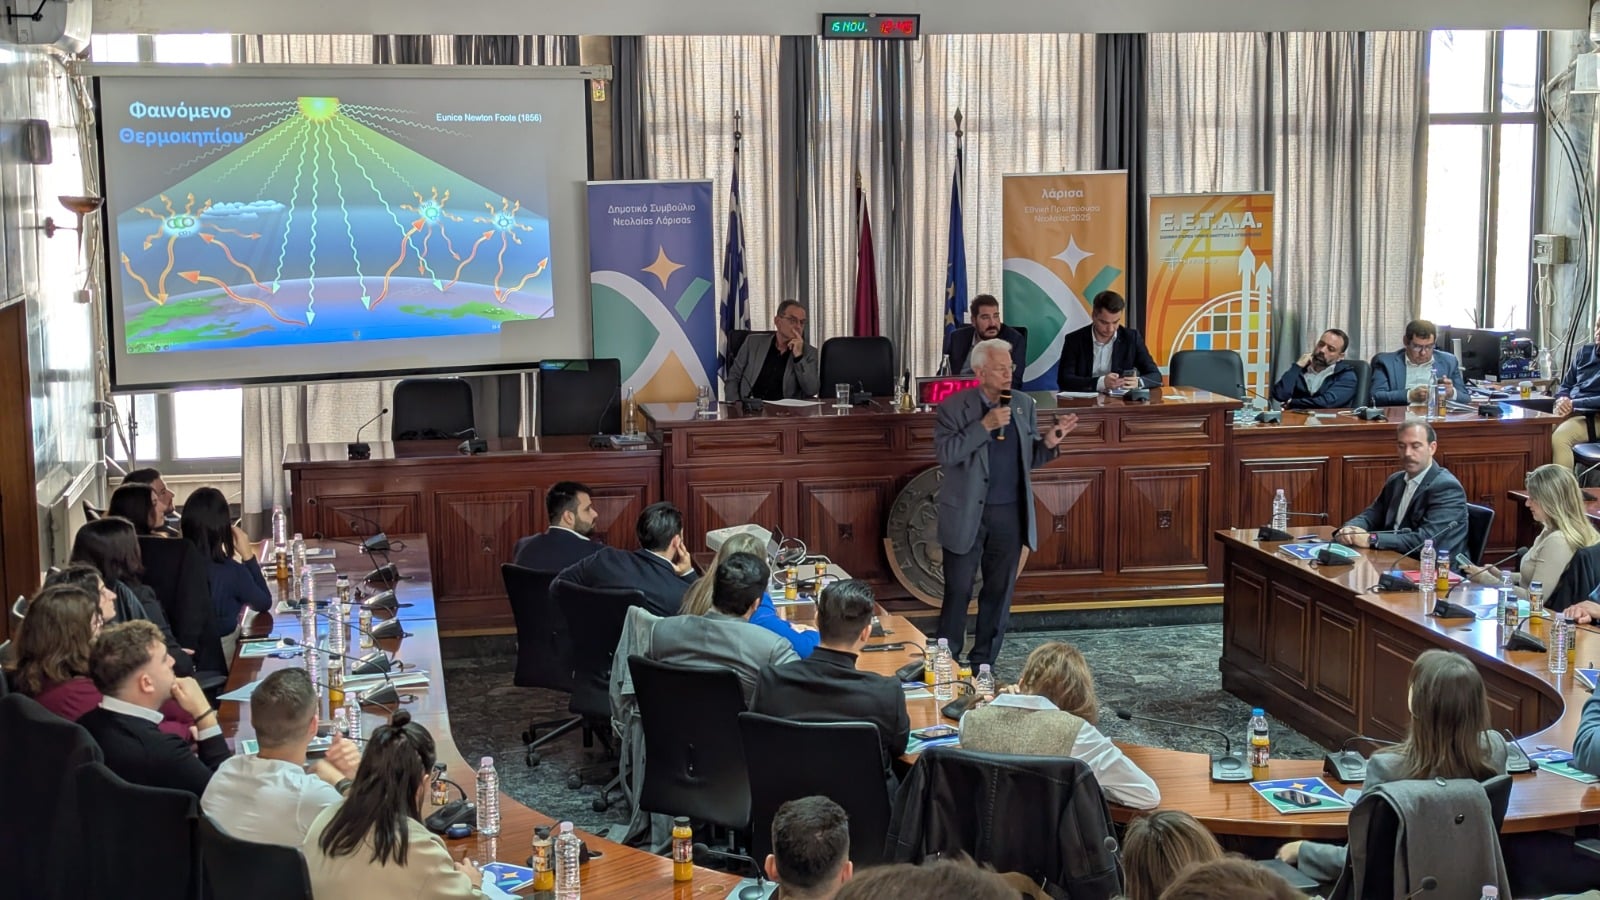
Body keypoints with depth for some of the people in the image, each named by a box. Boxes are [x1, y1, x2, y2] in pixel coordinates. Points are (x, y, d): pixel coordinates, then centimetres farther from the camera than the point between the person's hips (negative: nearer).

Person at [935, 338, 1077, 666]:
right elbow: (945, 453, -19)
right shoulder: (954, 406, -7)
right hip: (968, 515, -4)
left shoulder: (1023, 404, 6)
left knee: (999, 591, 10)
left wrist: (1048, 442, -9)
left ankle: (983, 663, 21)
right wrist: (985, 426, -23)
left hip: (1009, 515, 4)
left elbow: (1029, 458, 12)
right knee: (958, 590, 3)